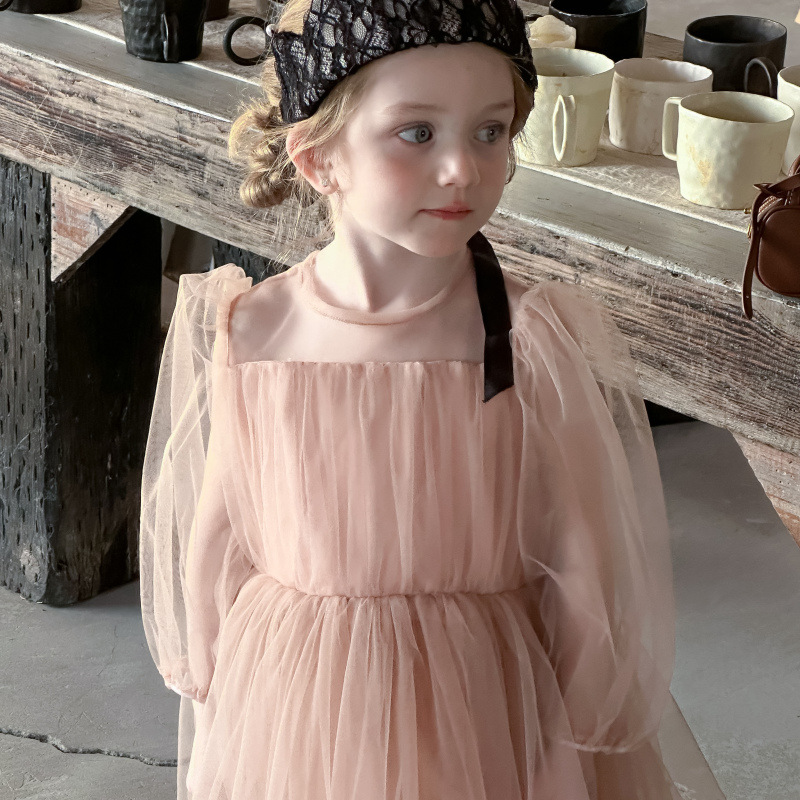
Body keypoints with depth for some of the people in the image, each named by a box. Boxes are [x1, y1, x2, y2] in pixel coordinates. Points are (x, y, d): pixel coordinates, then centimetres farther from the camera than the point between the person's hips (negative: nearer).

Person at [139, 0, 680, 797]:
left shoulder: (537, 341, -18)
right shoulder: (254, 333, -12)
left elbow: (583, 573, -10)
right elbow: (218, 538, 1)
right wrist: (212, 700, 9)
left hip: (476, 718, -1)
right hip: (289, 722, 2)